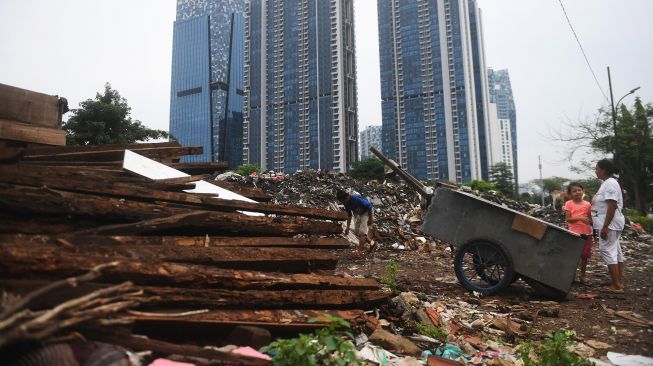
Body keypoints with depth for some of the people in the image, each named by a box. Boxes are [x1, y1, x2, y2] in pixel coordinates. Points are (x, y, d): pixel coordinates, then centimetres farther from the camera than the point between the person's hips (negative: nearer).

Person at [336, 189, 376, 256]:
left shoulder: (357, 199, -35)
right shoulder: (346, 203, -10)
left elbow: (369, 206, -26)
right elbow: (349, 215, 4)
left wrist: (370, 219, -20)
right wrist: (347, 227, 3)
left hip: (367, 212, -8)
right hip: (358, 214, 8)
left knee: (362, 232, -15)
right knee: (356, 231, 7)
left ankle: (359, 251, -12)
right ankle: (372, 243, 25)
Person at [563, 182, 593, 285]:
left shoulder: (587, 204, 6)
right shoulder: (569, 204, -2)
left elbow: (590, 219, 11)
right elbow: (568, 219, -8)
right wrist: (579, 218, -22)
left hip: (586, 233, 3)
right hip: (574, 233, -3)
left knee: (585, 256, 9)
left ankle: (582, 277, 21)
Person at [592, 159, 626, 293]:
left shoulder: (610, 183, -16)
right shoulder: (608, 183, 16)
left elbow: (612, 206, -23)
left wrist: (605, 227, -26)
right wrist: (604, 225, 22)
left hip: (609, 223, -11)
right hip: (610, 223, 11)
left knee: (607, 250, -11)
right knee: (616, 251, 13)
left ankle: (616, 286, -10)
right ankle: (619, 282, 20)